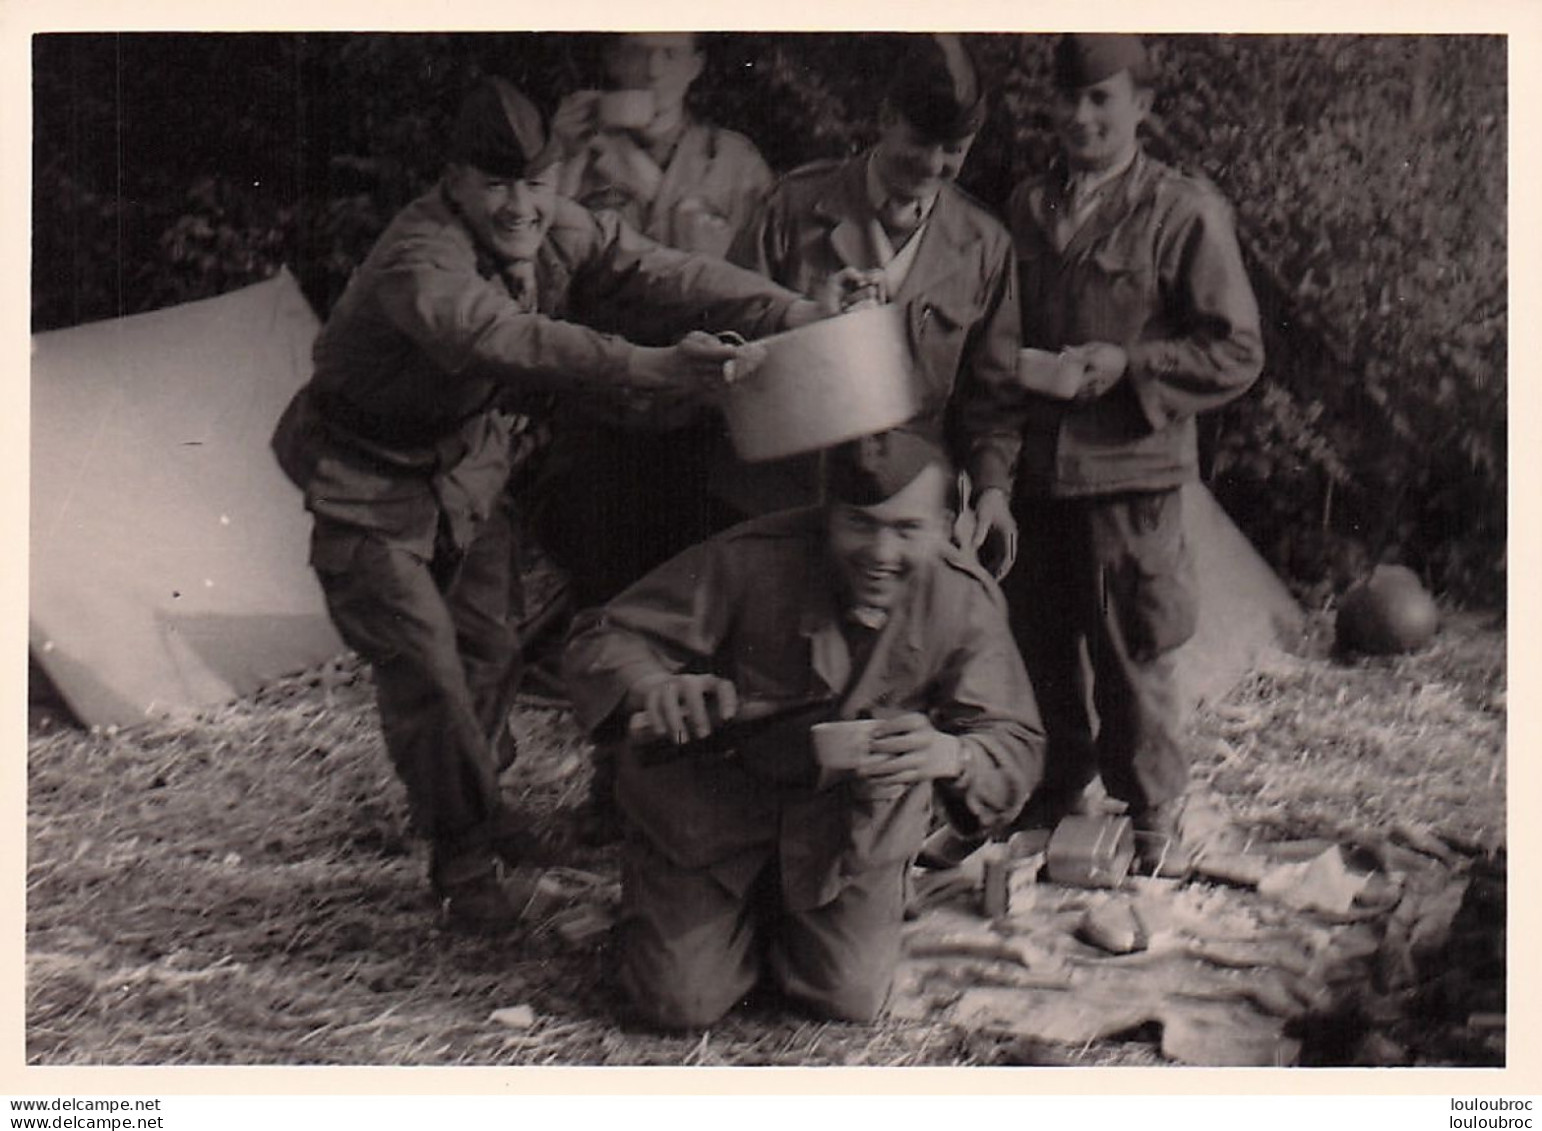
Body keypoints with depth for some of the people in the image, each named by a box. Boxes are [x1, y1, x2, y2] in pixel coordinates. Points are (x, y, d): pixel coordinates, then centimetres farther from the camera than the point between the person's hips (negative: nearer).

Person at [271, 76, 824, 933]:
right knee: (424, 666, -9)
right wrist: (642, 366, -65)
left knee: (492, 646, 11)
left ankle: (477, 807, 35)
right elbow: (505, 339, -53)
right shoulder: (420, 262, -34)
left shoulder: (564, 234, -11)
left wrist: (806, 319, -31)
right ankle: (466, 861, 5)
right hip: (369, 481, -7)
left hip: (468, 467, 7)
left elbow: (668, 277, -20)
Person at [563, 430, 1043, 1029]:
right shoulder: (750, 562, -27)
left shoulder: (965, 599, -18)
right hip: (715, 800, -2)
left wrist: (953, 755, -43)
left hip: (854, 820, 2)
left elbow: (1015, 744, -17)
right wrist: (651, 686, -47)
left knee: (851, 1000, 0)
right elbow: (603, 639, -22)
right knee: (681, 1003, -2)